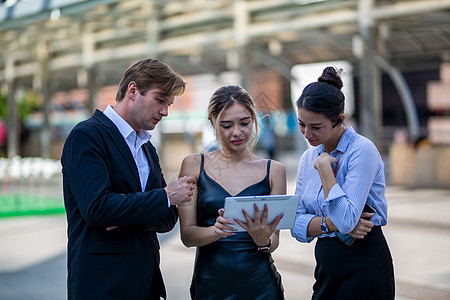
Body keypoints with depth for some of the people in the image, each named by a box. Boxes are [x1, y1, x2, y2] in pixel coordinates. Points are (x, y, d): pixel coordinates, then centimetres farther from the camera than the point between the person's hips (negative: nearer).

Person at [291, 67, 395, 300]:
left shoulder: (362, 150, -14)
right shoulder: (308, 158, 7)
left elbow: (345, 220, -24)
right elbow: (296, 224, 5)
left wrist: (324, 167, -19)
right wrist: (330, 223, -13)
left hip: (364, 271, -6)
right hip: (327, 269, 7)